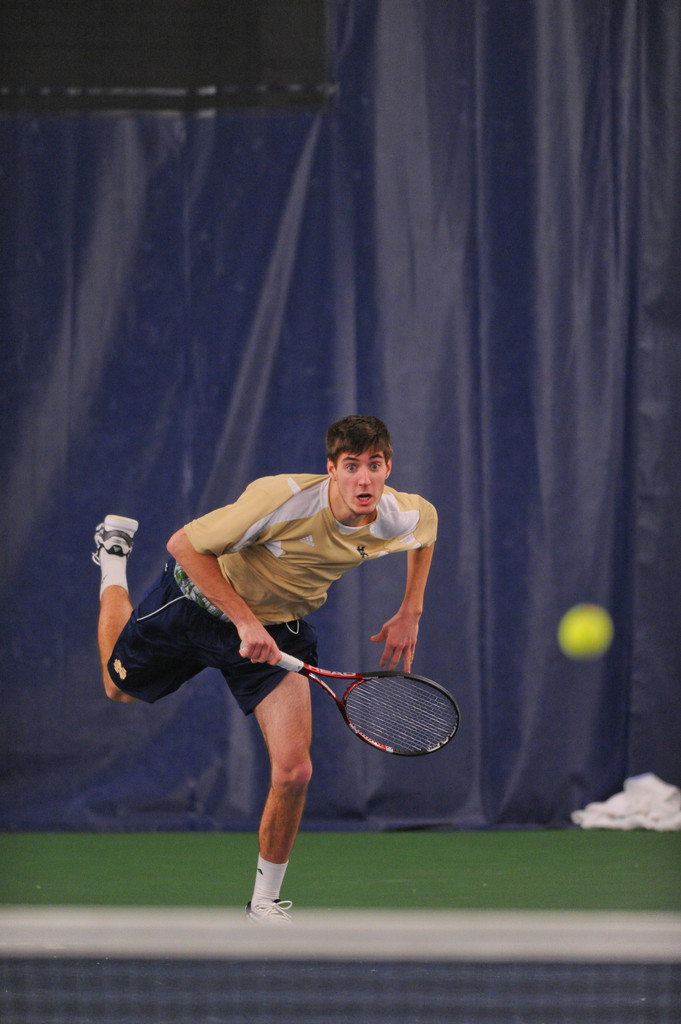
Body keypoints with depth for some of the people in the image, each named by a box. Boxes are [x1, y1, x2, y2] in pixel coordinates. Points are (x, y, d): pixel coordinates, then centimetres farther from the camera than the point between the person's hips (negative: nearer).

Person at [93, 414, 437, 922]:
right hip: (197, 600, -3)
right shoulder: (283, 500, -37)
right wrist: (245, 621, -31)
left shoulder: (403, 517, -21)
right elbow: (185, 544, -27)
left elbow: (429, 523, 8)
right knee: (120, 688, 23)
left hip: (280, 628, 3)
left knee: (294, 771, -13)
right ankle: (115, 554, 47)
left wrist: (410, 613, 3)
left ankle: (266, 900, 10)